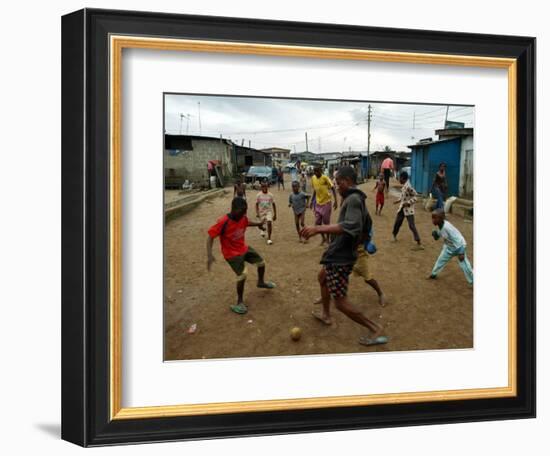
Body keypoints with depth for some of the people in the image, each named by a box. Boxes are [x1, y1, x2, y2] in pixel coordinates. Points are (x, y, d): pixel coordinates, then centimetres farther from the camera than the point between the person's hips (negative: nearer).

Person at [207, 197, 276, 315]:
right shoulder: (223, 222, -31)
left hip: (244, 248, 7)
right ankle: (239, 303, 3)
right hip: (232, 254, -7)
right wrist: (209, 255, -40)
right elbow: (210, 237, -30)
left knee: (261, 263, 18)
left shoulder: (243, 218, -11)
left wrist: (258, 224, 3)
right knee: (242, 275, -18)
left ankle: (261, 282, 50)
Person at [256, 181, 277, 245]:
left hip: (269, 211, -1)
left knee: (269, 223, -20)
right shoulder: (258, 195, -5)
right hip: (261, 212, 1)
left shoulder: (270, 195, -4)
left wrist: (275, 214, 3)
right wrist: (257, 213, -10)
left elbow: (273, 204, 2)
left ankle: (269, 239, -15)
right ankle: (263, 230, 54)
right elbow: (257, 204, 1)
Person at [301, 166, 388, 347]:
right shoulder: (357, 199, 10)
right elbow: (356, 226, 22)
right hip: (340, 254, 11)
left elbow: (350, 226, -37)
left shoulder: (353, 199, -21)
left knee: (341, 302, -7)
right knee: (322, 277, 34)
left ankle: (376, 330, 1)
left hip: (340, 257, -11)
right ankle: (325, 315, 48)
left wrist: (319, 229, -41)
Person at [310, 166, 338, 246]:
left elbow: (332, 189, -14)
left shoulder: (325, 178, -16)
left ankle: (327, 239, 19)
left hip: (326, 202, -6)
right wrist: (312, 201, 17)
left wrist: (335, 201, -19)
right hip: (318, 203, 6)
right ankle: (323, 238, 27)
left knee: (326, 222, 2)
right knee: (317, 223, 8)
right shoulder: (313, 178, 2)